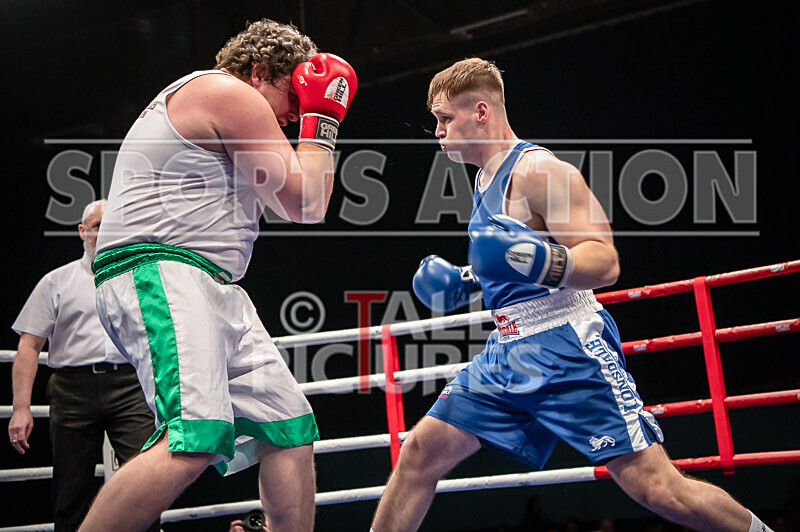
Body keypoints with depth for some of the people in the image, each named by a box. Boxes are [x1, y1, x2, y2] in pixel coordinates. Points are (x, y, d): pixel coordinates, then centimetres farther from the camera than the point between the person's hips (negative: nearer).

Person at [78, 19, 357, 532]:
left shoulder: (198, 101, 28)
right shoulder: (231, 94, -5)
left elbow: (280, 198, 34)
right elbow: (305, 204, -6)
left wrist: (311, 118, 28)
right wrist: (321, 119, 6)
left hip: (212, 290, 11)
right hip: (160, 275, -11)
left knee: (292, 430, 8)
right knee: (196, 440, -28)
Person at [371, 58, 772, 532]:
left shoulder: (538, 170, -12)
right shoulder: (488, 178, 17)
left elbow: (604, 262, -20)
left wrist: (542, 261, -37)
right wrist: (468, 282, 15)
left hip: (569, 352, -9)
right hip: (509, 352, 9)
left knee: (659, 490, -12)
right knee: (422, 452, 2)